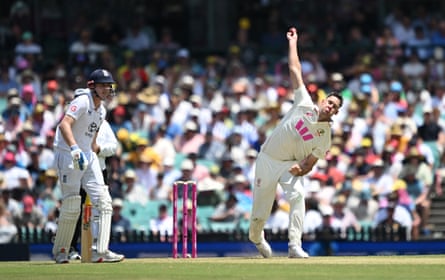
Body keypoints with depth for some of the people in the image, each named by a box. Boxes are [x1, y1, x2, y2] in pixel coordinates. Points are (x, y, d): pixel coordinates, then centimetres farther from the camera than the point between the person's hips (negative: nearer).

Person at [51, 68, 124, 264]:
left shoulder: (101, 110, 13)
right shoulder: (82, 101, -15)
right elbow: (64, 124, -30)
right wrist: (74, 149, -43)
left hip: (88, 156, 8)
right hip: (68, 154, -8)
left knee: (104, 201, -4)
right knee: (71, 205, -8)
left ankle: (101, 252, -7)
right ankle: (60, 251, 10)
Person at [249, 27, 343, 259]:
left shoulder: (325, 137, -5)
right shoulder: (305, 105, -7)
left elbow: (309, 164, -3)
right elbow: (295, 70, -3)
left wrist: (300, 170, -26)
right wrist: (293, 42, -1)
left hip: (292, 165, 0)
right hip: (268, 159, 0)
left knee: (297, 196, -30)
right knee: (260, 211, 1)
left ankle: (295, 246, -33)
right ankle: (256, 237, 37)